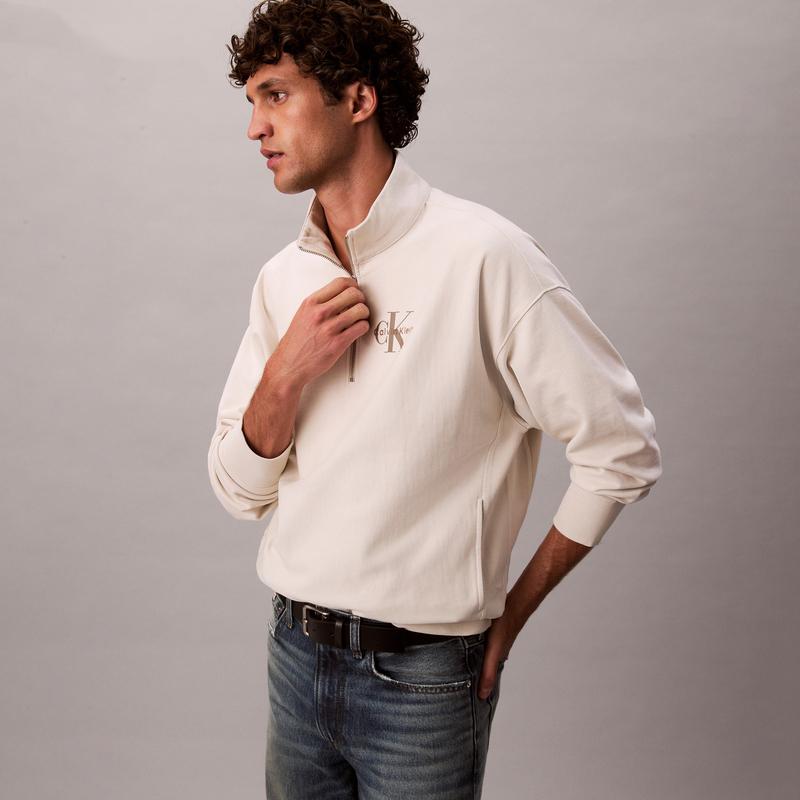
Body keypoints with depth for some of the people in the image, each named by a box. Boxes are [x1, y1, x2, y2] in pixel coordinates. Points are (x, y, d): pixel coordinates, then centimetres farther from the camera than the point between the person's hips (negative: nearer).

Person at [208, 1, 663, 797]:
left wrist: (513, 609, -5)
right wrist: (285, 376, -14)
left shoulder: (483, 257, -15)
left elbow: (623, 452, -12)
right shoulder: (283, 279, 3)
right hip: (294, 652, 6)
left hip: (421, 676, -5)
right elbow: (240, 492, 4)